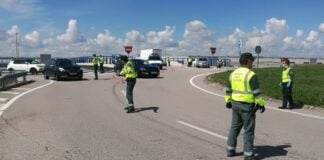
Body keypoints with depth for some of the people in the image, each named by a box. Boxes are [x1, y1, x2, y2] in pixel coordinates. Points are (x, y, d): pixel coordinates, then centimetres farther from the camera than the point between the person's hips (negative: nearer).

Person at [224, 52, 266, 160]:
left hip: (235, 104, 7)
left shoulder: (234, 73, 7)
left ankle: (230, 150, 23)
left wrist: (228, 101, 25)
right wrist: (261, 104, -9)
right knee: (248, 130, 3)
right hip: (247, 106, -7)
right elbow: (256, 92, -17)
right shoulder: (251, 75, -16)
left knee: (235, 127, 17)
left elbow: (228, 89, 14)